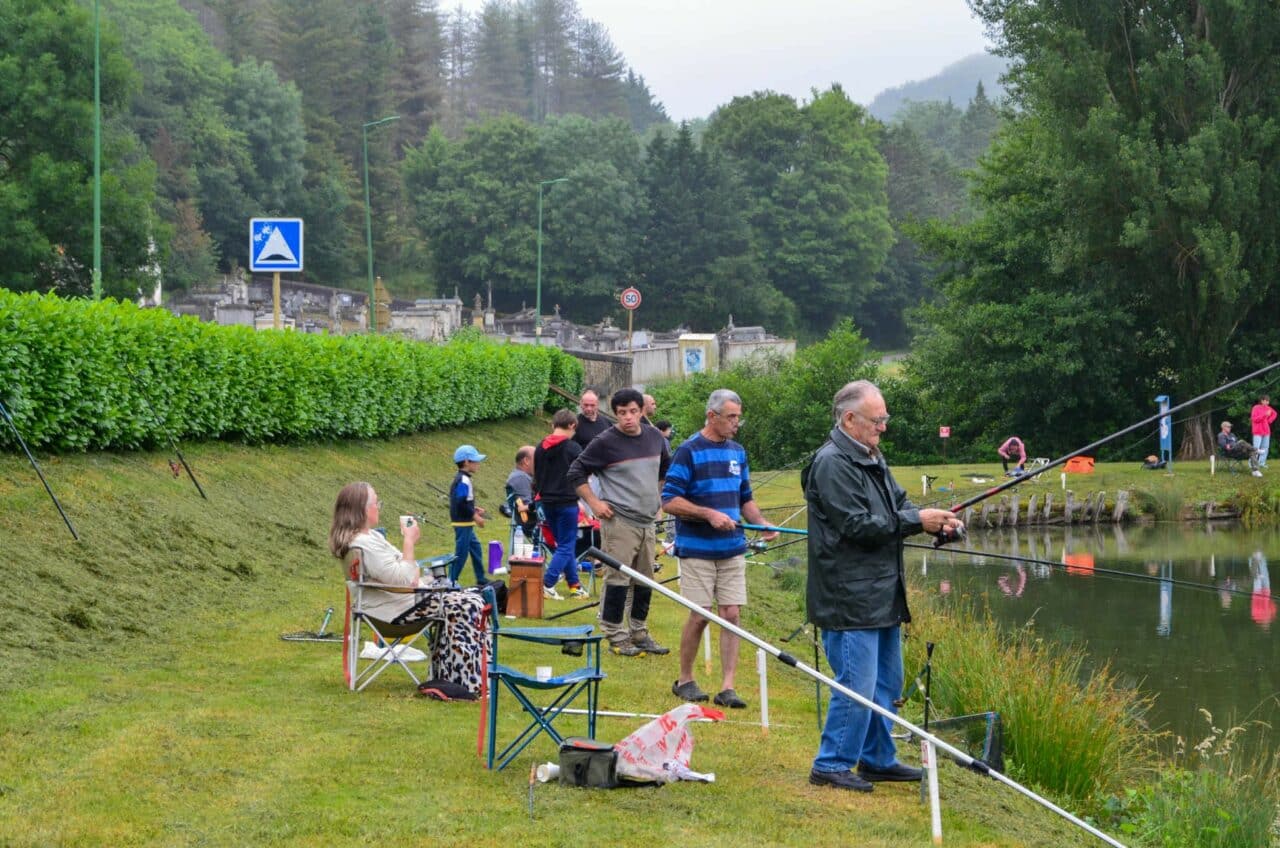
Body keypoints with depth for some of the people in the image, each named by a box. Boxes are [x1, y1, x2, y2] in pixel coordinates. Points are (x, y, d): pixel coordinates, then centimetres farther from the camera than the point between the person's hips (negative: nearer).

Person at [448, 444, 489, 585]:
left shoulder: (459, 479, 13)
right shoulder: (464, 481, -19)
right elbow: (462, 503, -25)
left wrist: (474, 509, 15)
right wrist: (475, 516, -18)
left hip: (464, 522, 11)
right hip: (463, 522, -11)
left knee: (475, 548, 16)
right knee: (461, 553, -6)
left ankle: (481, 579, 23)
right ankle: (451, 581, -2)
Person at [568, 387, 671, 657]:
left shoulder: (654, 437, 7)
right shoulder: (605, 442, -10)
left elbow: (666, 468, 27)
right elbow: (576, 473, -5)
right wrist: (594, 502, -11)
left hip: (647, 521, 7)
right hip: (619, 521, -7)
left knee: (646, 580, 12)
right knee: (618, 579, -7)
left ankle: (639, 633, 23)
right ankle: (616, 637, 0)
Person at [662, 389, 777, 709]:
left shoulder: (737, 452, 11)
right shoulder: (689, 451, -9)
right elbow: (669, 501, -12)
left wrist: (762, 524, 2)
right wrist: (709, 514, -21)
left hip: (732, 549, 5)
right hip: (697, 549, -5)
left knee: (731, 614, 0)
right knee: (700, 616, -2)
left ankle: (727, 687, 3)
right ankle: (684, 680, 17)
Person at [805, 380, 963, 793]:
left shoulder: (873, 459, 16)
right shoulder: (832, 464, -16)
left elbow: (899, 505, 17)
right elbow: (858, 526, -21)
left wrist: (935, 520, -3)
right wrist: (917, 521, -16)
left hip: (882, 596, 10)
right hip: (849, 599, -10)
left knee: (886, 684, 16)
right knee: (857, 686, -9)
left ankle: (878, 759, 27)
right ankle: (831, 766, 1)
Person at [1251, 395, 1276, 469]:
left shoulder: (1268, 408, 9)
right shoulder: (1256, 408, -9)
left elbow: (1274, 413, 27)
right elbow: (1254, 419, -17)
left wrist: (1270, 420, 10)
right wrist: (1265, 414, -23)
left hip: (1266, 431, 7)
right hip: (1258, 432, -7)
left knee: (1265, 448, 5)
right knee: (1256, 448, -10)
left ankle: (1262, 463, 10)